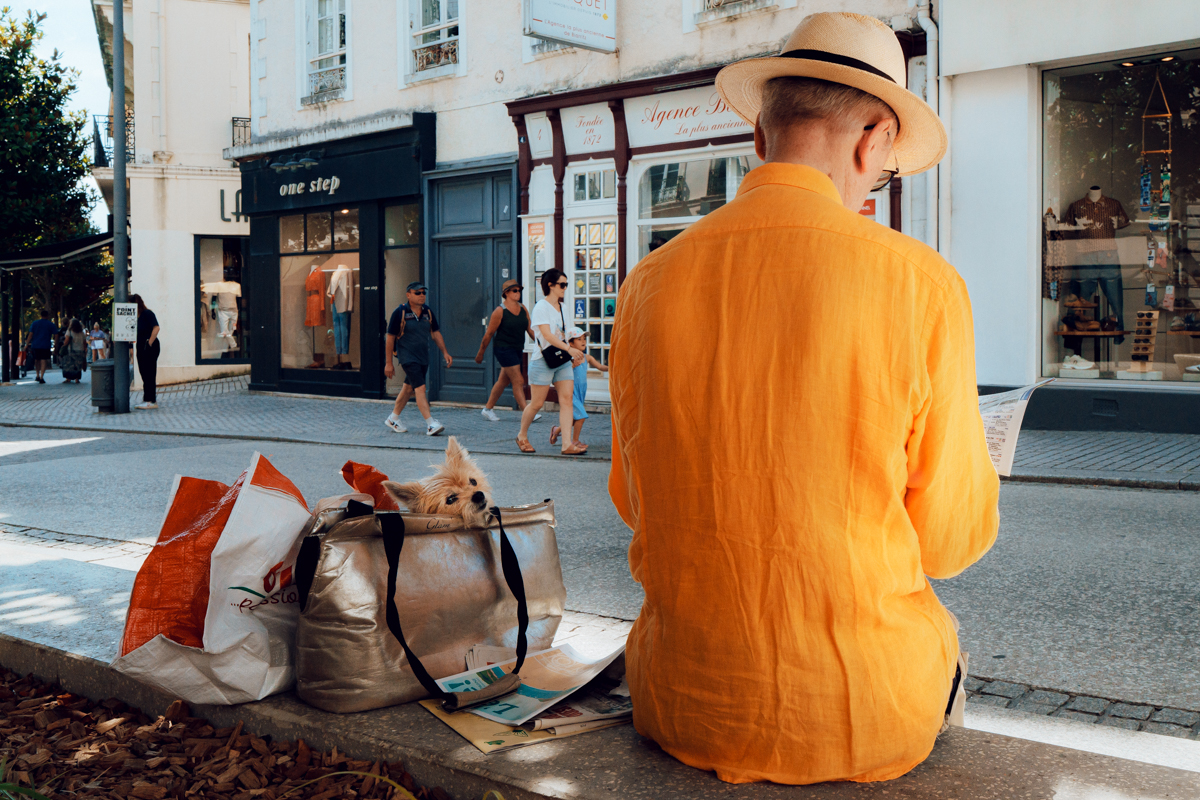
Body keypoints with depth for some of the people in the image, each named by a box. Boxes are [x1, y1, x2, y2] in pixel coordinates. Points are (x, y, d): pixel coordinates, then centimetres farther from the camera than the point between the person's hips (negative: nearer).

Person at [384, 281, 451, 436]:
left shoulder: (428, 311, 7)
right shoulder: (400, 312, -9)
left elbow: (435, 333, 16)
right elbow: (390, 337, -6)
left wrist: (445, 352, 6)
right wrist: (388, 363, -6)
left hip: (423, 357, 6)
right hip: (408, 357, -6)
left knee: (408, 388, 16)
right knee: (420, 388, -16)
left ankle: (393, 419, 32)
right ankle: (431, 424, -21)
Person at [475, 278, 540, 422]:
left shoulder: (523, 308, 8)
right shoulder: (500, 311, -10)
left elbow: (530, 329, 11)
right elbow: (488, 334, -5)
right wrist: (480, 353, -1)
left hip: (517, 350, 7)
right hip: (504, 349, -7)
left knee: (503, 381, 14)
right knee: (518, 381, -10)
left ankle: (488, 409, 26)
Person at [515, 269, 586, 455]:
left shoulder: (561, 307, 15)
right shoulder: (541, 307, -10)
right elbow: (547, 335, -21)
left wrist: (572, 356, 16)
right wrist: (569, 349, -29)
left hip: (562, 361, 7)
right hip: (543, 361, -7)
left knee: (566, 400, -5)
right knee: (537, 403, 1)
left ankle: (567, 444, -9)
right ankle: (522, 436, 23)